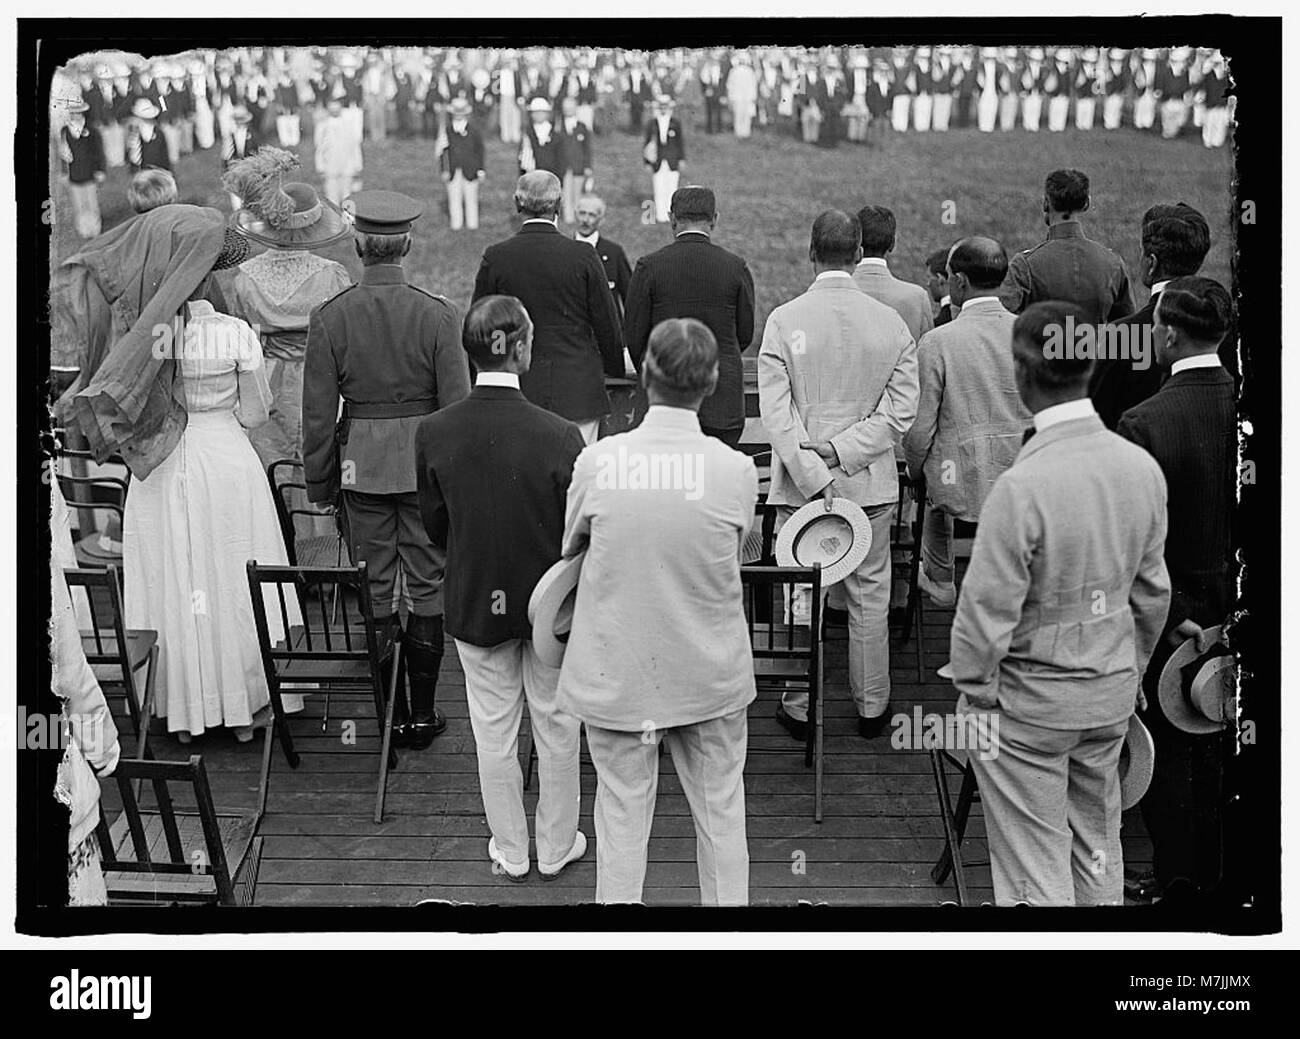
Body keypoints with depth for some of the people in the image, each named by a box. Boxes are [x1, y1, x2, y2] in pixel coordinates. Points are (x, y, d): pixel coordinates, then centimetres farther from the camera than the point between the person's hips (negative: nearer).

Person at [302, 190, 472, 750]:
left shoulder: (329, 316, -5)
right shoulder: (437, 314, -9)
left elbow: (318, 411, -2)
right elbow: (457, 402, -6)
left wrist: (319, 481, 9)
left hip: (362, 465, 1)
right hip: (427, 461, -1)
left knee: (375, 591, 9)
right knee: (427, 587, 8)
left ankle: (390, 717, 16)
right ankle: (423, 714, 14)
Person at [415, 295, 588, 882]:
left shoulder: (433, 433, -15)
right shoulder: (559, 436, -24)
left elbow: (434, 525, -1)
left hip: (474, 603, 2)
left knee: (493, 731, 18)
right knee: (556, 726, 18)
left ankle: (510, 853, 34)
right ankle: (556, 848, 35)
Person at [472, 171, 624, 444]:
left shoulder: (495, 257, -1)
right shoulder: (583, 256, -5)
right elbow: (607, 326, 0)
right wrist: (617, 370, 17)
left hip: (518, 389, 1)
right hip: (578, 391, -1)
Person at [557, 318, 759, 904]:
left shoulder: (596, 461, -12)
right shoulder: (736, 470, -14)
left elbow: (569, 547, 3)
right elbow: (734, 556, 1)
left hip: (615, 674, 0)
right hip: (710, 674, 0)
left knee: (621, 817, 14)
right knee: (720, 813, 17)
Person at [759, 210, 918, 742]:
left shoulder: (783, 320, -8)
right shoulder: (891, 322, -4)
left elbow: (775, 413, -13)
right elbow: (901, 409, -7)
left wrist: (814, 476, -13)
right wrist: (844, 452, -9)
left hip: (800, 481, -1)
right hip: (870, 483, 1)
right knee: (869, 595, 13)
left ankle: (798, 707, 20)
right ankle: (871, 707, 24)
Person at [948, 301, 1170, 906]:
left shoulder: (1021, 487, -27)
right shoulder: (1142, 468, -7)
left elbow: (988, 611, -20)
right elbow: (1152, 589, 5)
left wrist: (972, 692, -4)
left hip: (1029, 702, -6)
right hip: (1113, 693, 6)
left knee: (1034, 867, 10)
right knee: (1097, 843, 24)